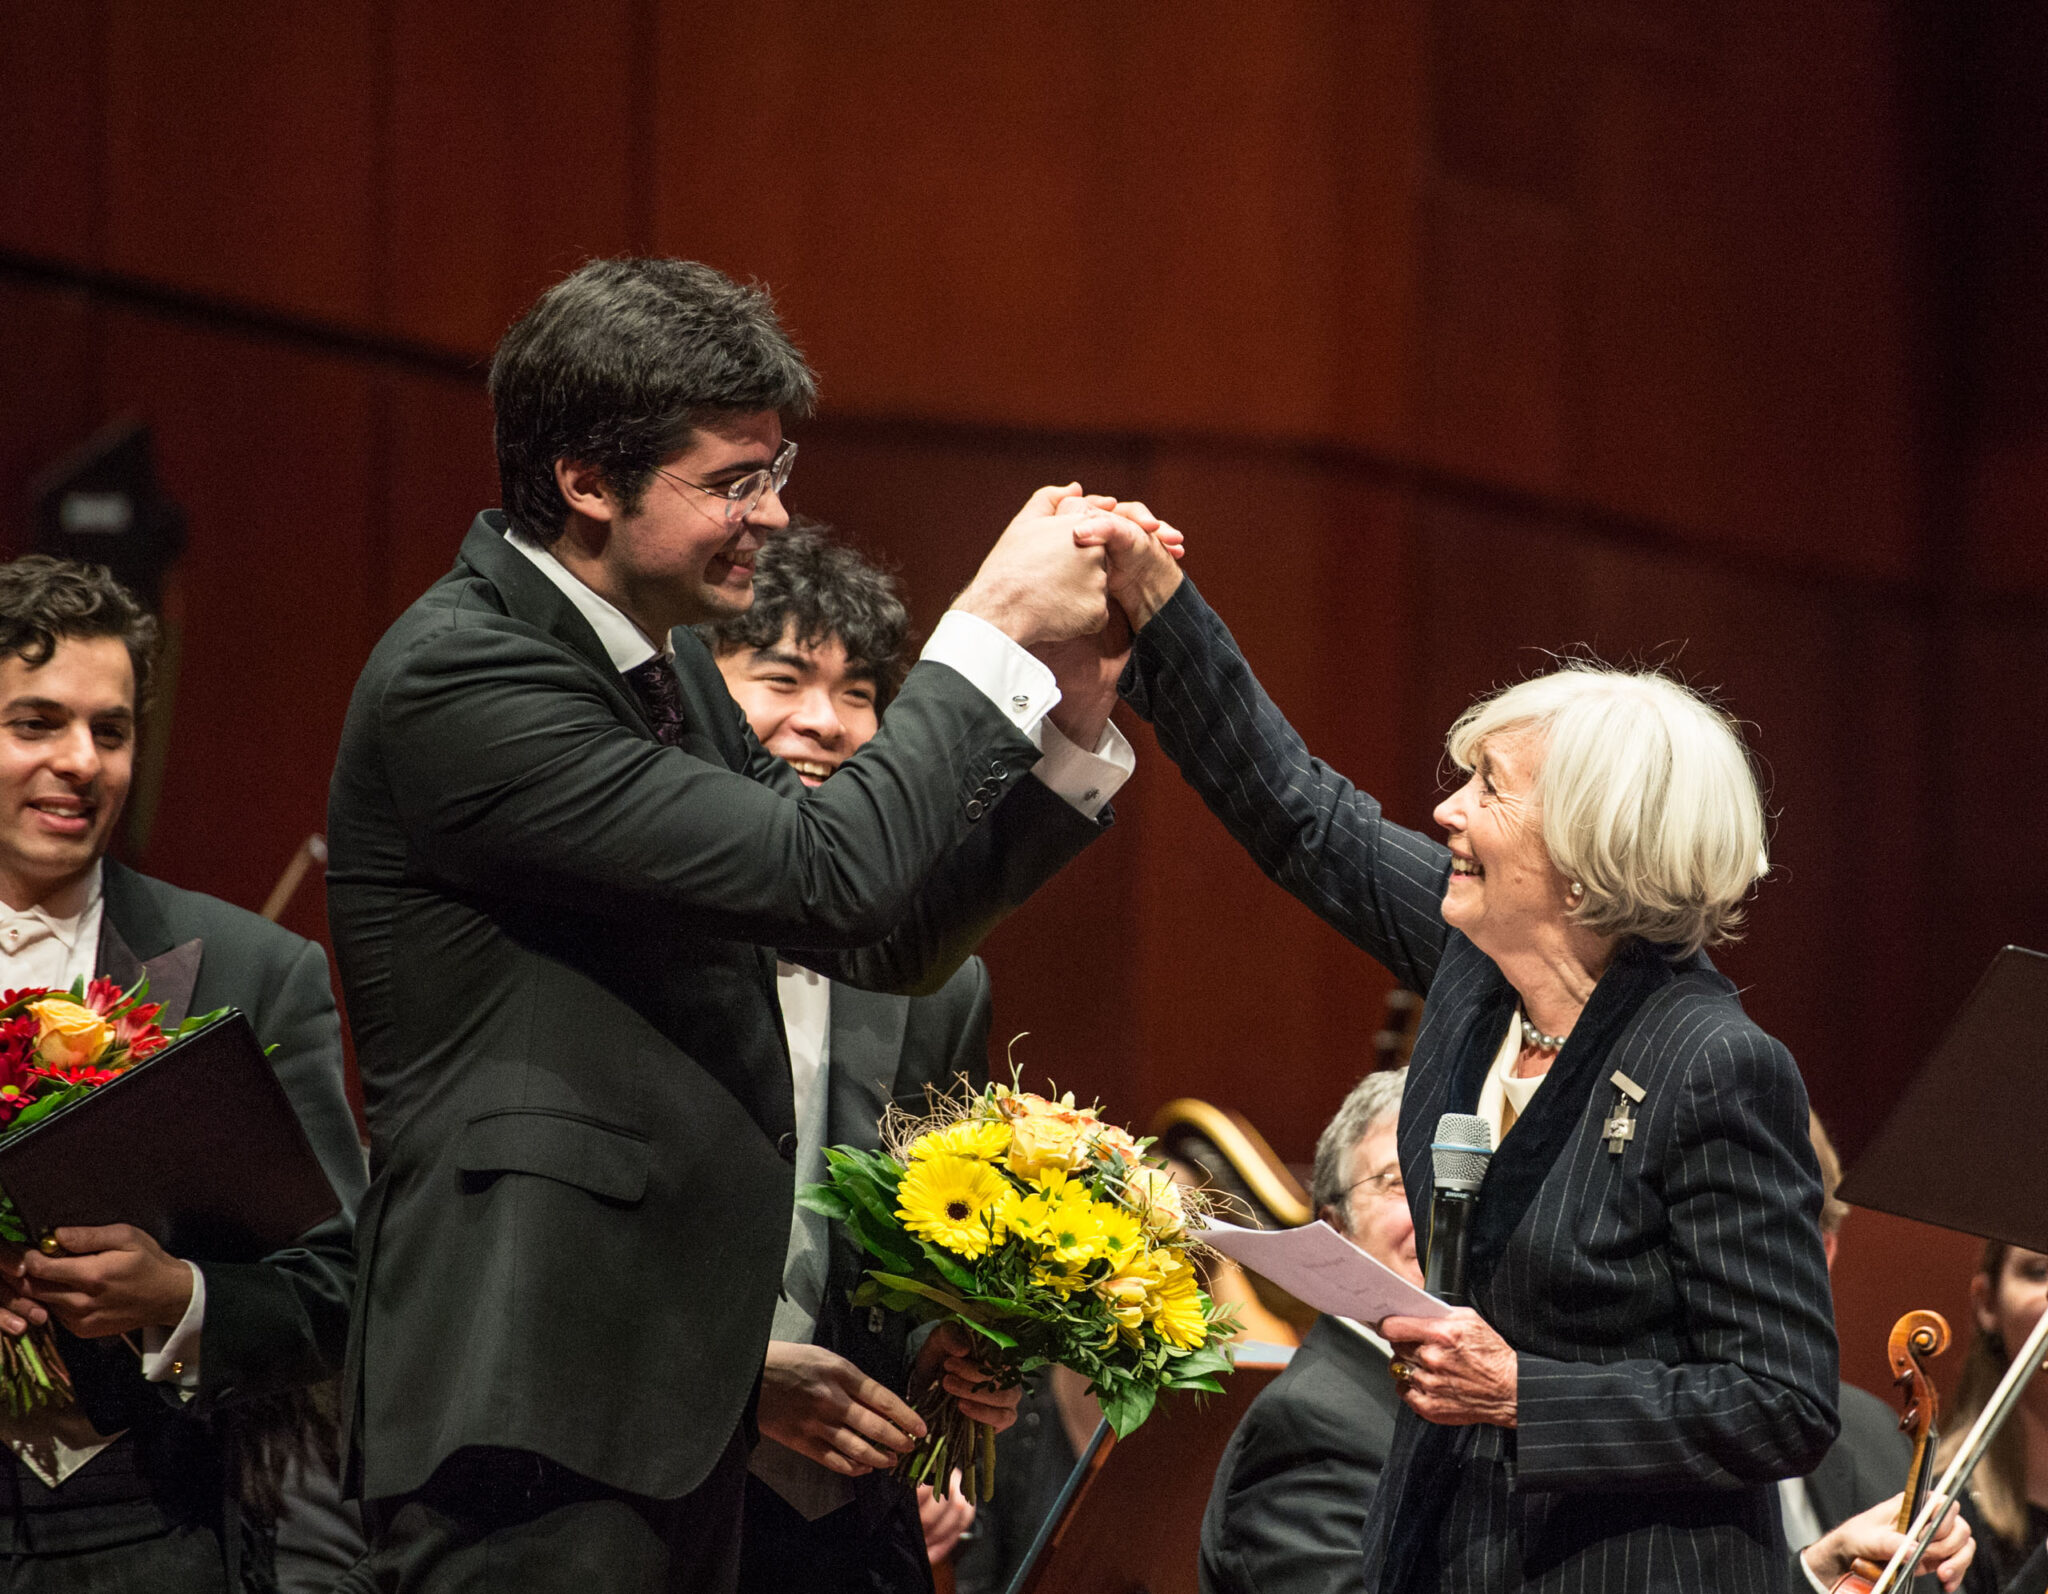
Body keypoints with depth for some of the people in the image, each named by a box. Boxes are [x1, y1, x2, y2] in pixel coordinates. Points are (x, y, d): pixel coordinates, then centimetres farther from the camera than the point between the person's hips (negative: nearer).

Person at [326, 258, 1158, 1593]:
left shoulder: (669, 669, 14)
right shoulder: (455, 680, -16)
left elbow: (892, 935, 15)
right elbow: (826, 875, -21)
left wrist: (1070, 714, 4)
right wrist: (994, 636, -12)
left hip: (675, 1392, 9)